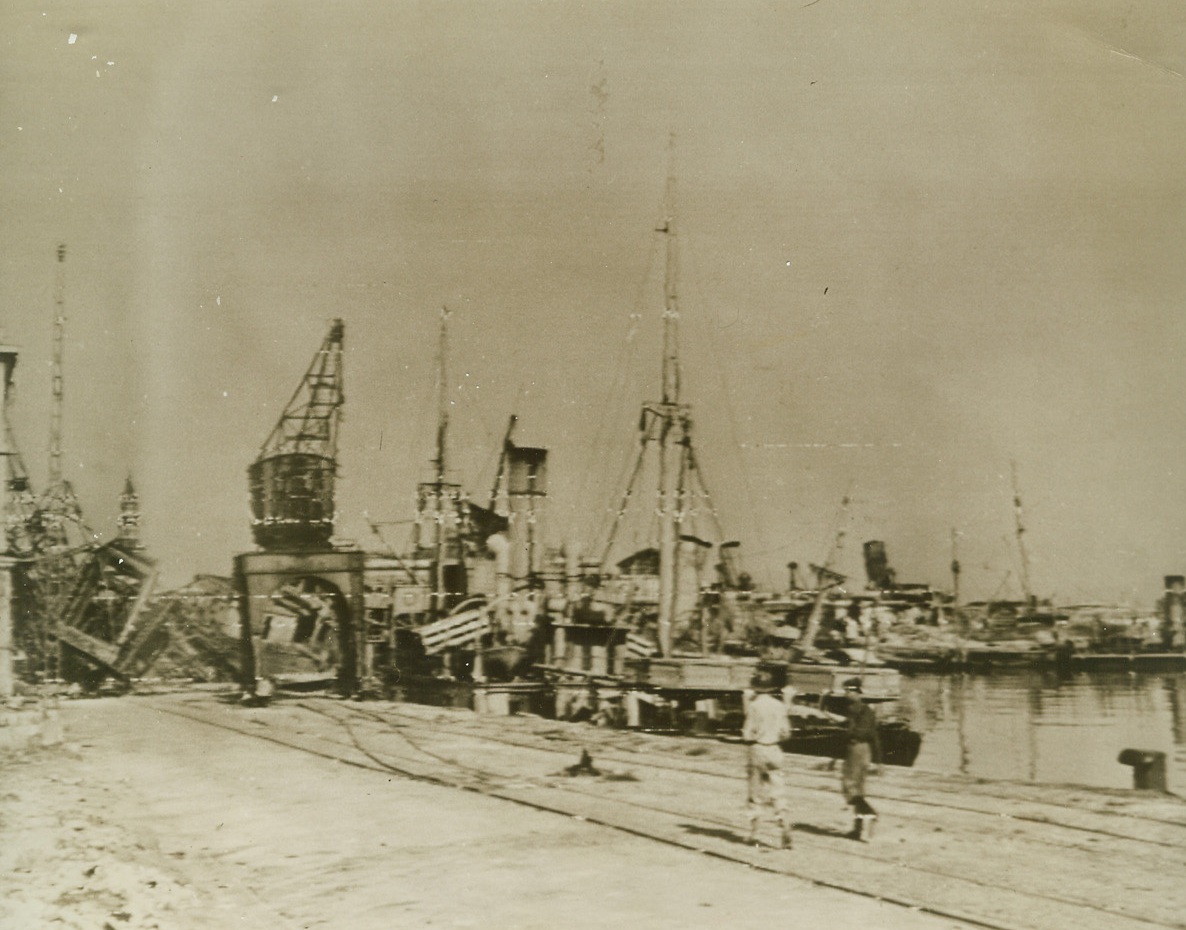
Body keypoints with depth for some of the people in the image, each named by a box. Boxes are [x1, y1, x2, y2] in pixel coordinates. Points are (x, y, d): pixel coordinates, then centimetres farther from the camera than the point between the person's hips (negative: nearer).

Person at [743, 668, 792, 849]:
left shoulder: (753, 705, -12)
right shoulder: (779, 706, -1)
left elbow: (748, 735, -12)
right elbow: (785, 733, 2)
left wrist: (745, 735, 10)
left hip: (756, 750, -2)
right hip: (775, 751, 2)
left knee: (755, 793, 9)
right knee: (778, 793, 3)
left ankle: (754, 834, 13)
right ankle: (784, 832, -9)